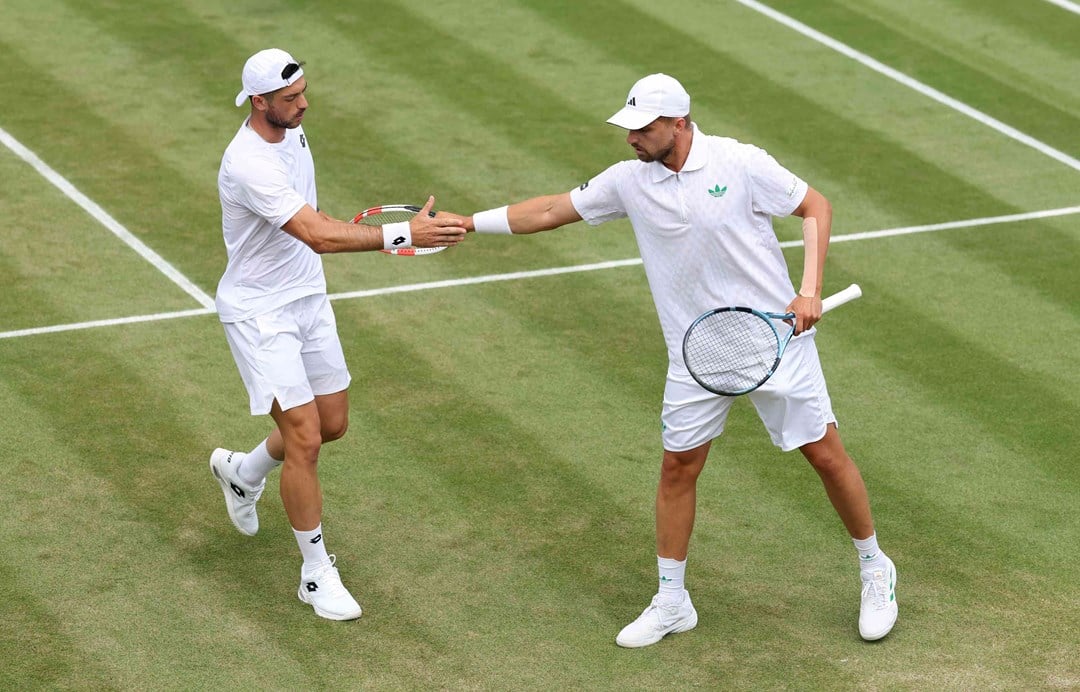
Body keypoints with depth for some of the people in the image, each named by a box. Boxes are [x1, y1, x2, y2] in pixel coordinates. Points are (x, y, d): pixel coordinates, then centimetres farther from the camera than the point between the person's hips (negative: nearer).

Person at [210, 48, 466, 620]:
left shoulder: (293, 132, 1)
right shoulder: (249, 165, -29)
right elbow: (317, 237, -36)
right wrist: (406, 235, -40)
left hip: (308, 300, 9)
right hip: (259, 314, -9)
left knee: (332, 423, 15)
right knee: (305, 440, -10)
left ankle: (242, 471, 43)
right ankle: (317, 573, 4)